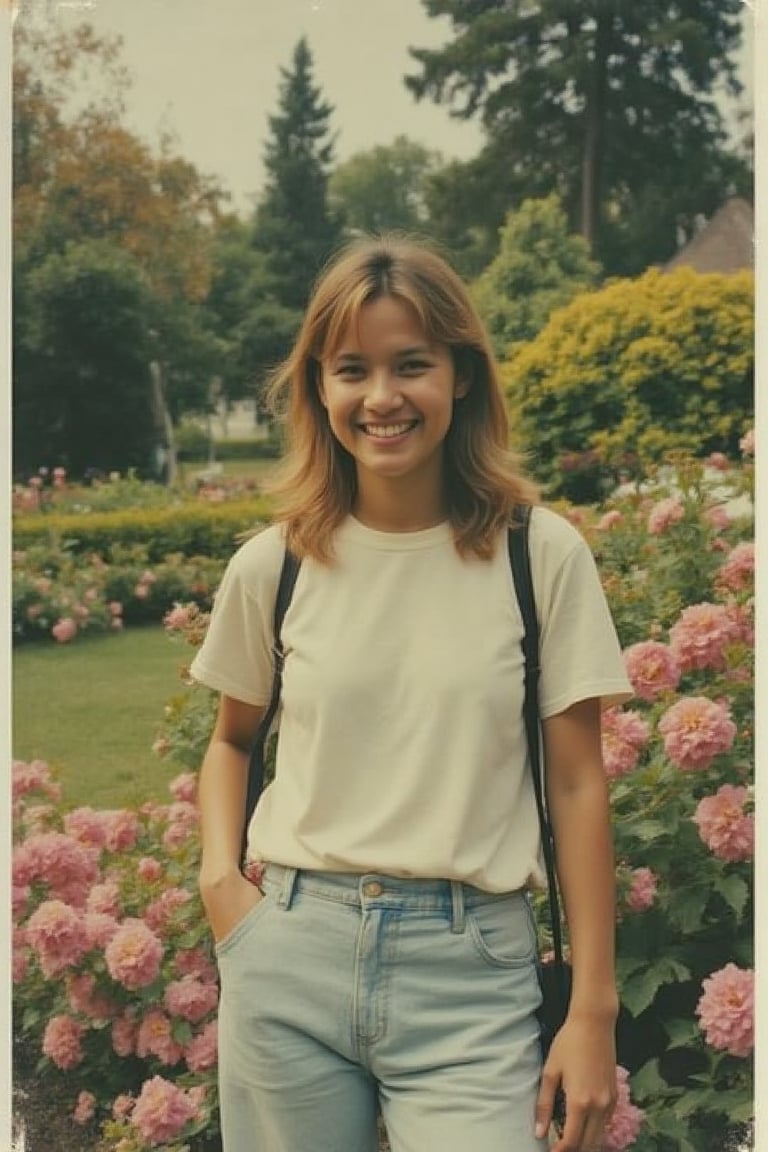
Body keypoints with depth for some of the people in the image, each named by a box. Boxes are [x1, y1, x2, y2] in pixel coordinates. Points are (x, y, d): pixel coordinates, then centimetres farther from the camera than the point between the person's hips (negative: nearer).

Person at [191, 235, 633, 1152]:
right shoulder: (271, 565, 0)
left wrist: (593, 1009, -2)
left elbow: (577, 782, -1)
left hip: (471, 969, -1)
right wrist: (219, 876, -1)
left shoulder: (543, 555, -4)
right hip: (291, 952, 2)